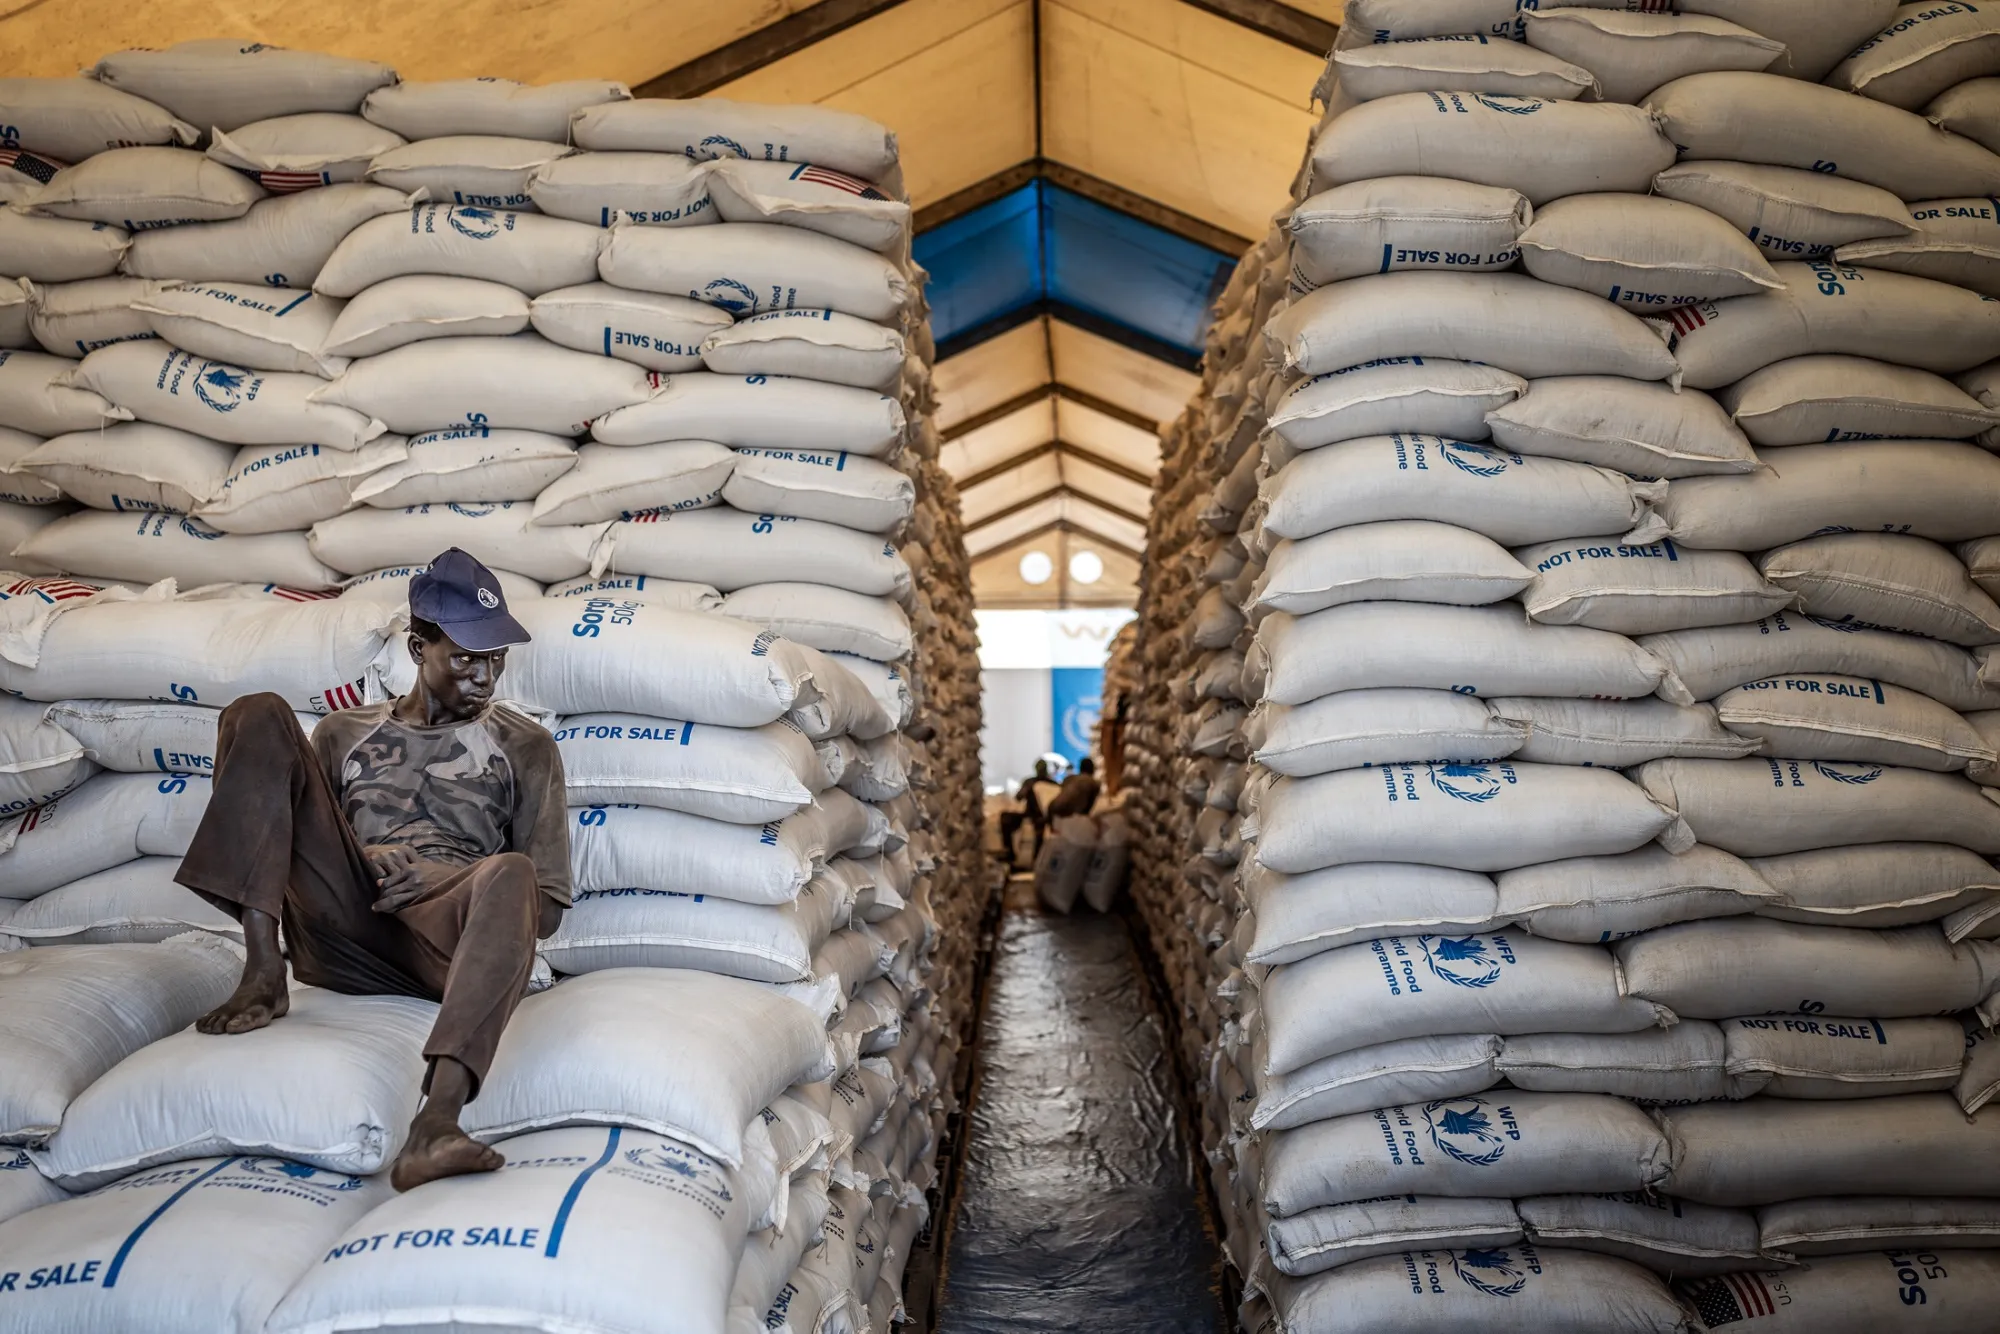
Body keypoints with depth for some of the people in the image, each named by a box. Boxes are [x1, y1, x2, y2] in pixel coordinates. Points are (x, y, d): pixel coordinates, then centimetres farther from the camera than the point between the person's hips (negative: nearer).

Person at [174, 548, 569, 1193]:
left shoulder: (525, 746, 15)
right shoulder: (343, 732, 23)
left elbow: (548, 907, 10)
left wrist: (434, 882, -9)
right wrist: (364, 869, -4)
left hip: (446, 937, -2)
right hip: (342, 932, 3)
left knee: (511, 873, -38)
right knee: (259, 716, -6)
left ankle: (435, 1123, -53)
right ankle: (264, 974, -18)